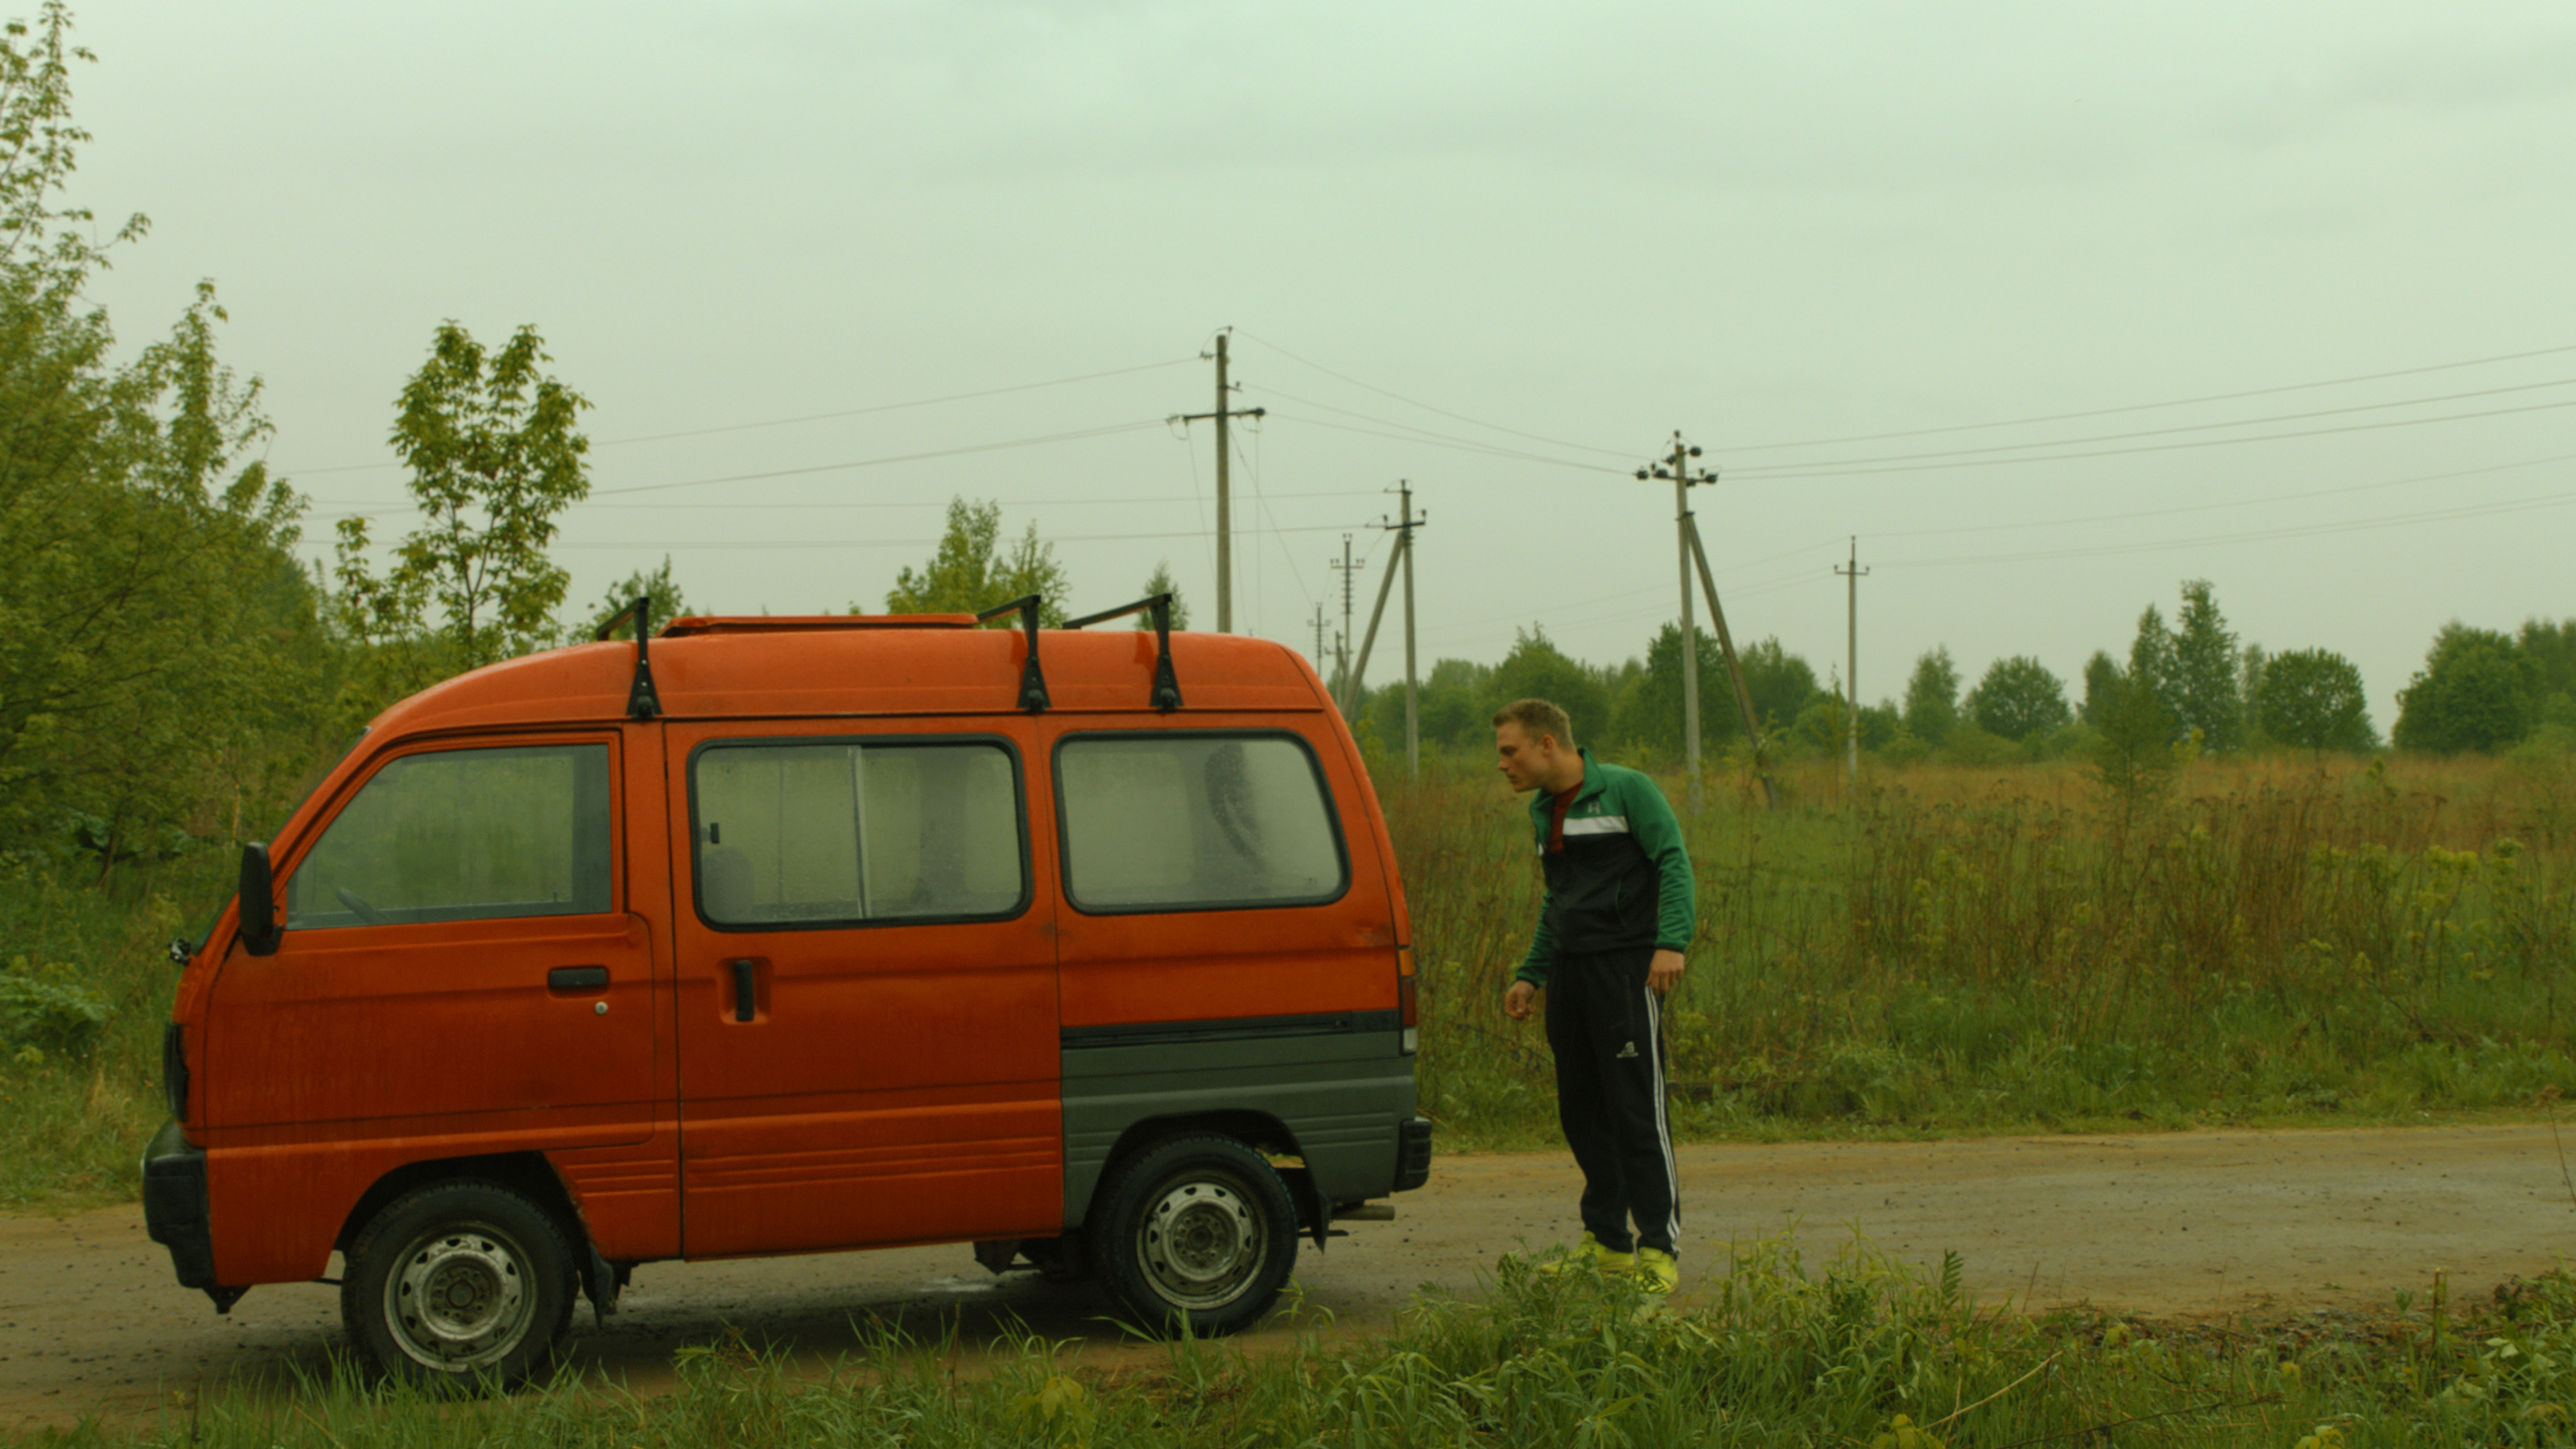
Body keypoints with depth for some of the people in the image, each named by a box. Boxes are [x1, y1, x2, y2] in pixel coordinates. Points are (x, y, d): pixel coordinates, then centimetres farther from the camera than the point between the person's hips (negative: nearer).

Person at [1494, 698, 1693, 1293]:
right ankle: (1608, 1242, 16)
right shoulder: (1543, 810, 18)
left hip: (1625, 969, -8)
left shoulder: (1627, 790, -5)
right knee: (1581, 1111, 7)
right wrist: (1530, 975, 23)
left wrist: (1672, 943, -24)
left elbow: (1674, 863, -11)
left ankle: (1659, 1249, -6)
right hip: (1568, 970, 8)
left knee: (1636, 1109, -10)